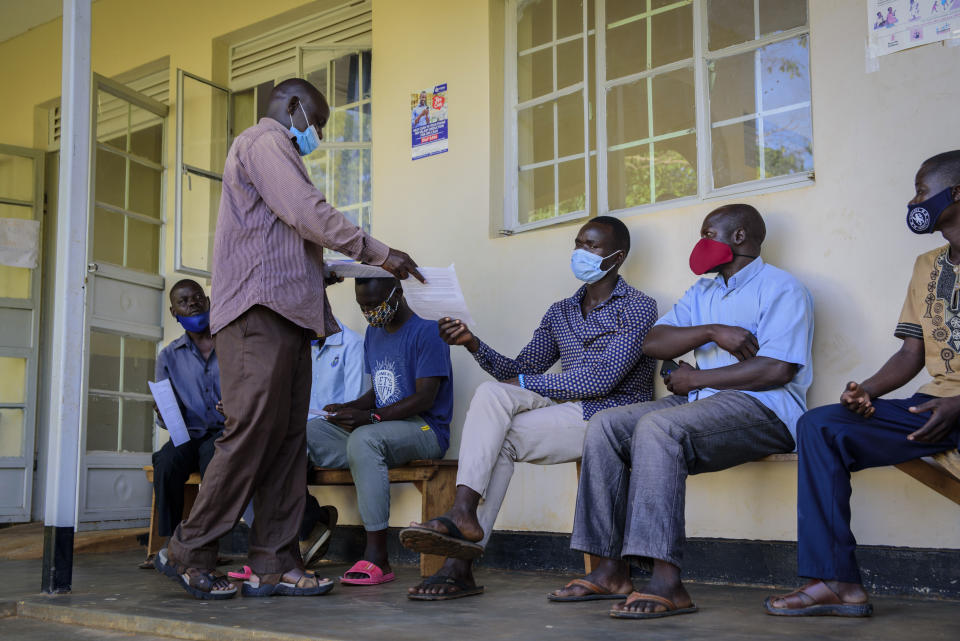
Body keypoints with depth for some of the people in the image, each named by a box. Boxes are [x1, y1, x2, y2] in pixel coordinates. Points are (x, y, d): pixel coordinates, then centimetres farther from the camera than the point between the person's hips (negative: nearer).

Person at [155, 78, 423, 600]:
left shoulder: (270, 149, 31)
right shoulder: (266, 140, -1)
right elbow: (308, 213, -13)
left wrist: (326, 272, 20)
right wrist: (379, 254, -9)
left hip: (284, 314, 10)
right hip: (260, 309, -10)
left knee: (287, 439, 3)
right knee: (253, 431, -12)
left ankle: (273, 566, 3)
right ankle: (189, 553, -3)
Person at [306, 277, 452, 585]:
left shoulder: (427, 332, -8)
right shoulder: (373, 333, 18)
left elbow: (424, 399, -15)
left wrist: (370, 417, -24)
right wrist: (349, 408, 0)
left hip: (424, 429, -8)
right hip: (380, 430, 8)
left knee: (364, 438, -39)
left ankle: (376, 557, -37)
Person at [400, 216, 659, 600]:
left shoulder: (638, 307, -2)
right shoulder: (560, 313, 21)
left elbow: (602, 379, -15)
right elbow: (518, 371, 15)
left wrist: (524, 384, -12)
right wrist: (473, 344, -2)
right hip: (564, 410, 6)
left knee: (500, 437, -24)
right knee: (491, 393, -21)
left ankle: (461, 564, -26)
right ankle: (463, 516, -29)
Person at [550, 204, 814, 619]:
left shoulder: (781, 288, -1)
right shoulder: (701, 293, 24)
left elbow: (778, 370, -16)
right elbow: (653, 343, 9)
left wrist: (695, 378, -8)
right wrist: (711, 331, -9)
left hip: (763, 409, -8)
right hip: (700, 401, 8)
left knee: (657, 427, -33)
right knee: (605, 425, -10)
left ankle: (667, 582, -36)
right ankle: (611, 570, -13)